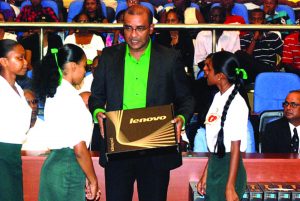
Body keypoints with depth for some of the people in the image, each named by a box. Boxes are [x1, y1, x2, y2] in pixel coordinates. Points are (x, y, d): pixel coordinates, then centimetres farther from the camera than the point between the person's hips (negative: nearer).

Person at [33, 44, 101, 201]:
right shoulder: (71, 97, -16)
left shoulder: (52, 94, 11)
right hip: (68, 170, -9)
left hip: (52, 163, 9)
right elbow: (79, 148, -19)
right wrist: (93, 181, -7)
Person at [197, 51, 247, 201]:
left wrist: (230, 188, -16)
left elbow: (236, 148, -17)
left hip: (229, 168, -8)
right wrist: (205, 175, 13)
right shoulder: (218, 97, 7)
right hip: (214, 166, 8)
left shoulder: (237, 104, -17)